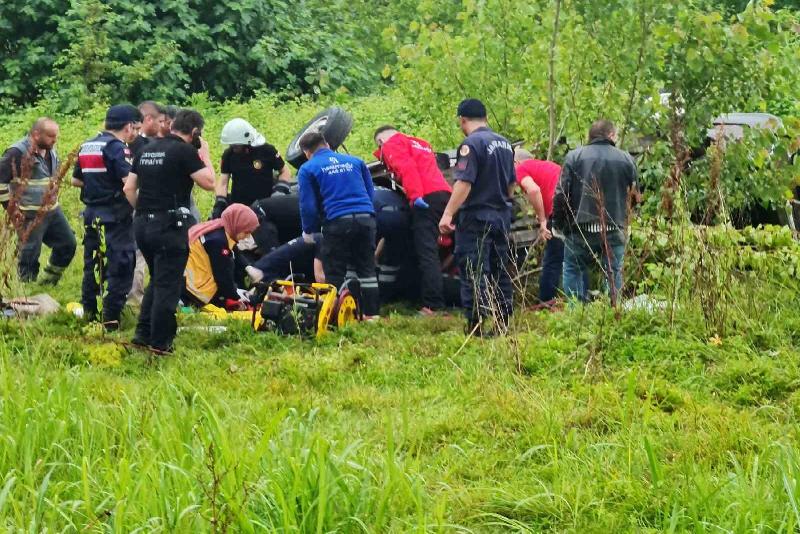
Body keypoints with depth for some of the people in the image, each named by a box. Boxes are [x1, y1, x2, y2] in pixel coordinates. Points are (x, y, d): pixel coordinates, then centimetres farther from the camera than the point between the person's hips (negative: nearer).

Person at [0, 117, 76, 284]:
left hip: (52, 211, 8)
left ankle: (48, 281, 28)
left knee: (68, 244, 12)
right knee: (29, 255, -2)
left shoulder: (50, 151, 9)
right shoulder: (18, 153, -17)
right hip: (30, 216, -8)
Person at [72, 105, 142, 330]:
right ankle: (111, 318, -6)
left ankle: (89, 312, 23)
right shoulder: (116, 147, -14)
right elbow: (130, 182, -24)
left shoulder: (87, 146, 12)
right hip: (115, 217, -8)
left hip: (91, 214, 8)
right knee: (121, 266, -4)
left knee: (93, 264, 17)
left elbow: (76, 180, 19)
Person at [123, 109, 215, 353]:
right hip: (170, 225, -8)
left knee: (157, 280, 21)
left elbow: (129, 189, 14)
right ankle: (159, 343, 2)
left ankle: (143, 333, 20)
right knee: (168, 285, 0)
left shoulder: (148, 149, 13)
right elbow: (209, 182, -11)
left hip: (143, 223, 8)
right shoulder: (184, 151, -10)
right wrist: (205, 154, 1)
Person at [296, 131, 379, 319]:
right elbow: (370, 193, 21)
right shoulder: (355, 162, 17)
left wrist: (308, 231, 15)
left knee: (334, 275, 5)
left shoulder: (307, 169, 4)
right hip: (365, 218, 4)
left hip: (337, 221, -4)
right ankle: (372, 314, 13)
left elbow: (308, 205, 1)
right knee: (367, 270, 14)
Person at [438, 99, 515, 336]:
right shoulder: (504, 144, 13)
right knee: (500, 272, 13)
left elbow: (464, 183, -23)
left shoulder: (471, 144, -14)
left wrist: (448, 214, -25)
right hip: (502, 216, 8)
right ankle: (503, 323, 16)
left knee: (474, 274, -8)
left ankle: (476, 324, -14)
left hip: (476, 217, -8)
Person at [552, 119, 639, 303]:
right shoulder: (626, 159, 5)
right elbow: (634, 193, 10)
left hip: (580, 230, -1)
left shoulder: (574, 157, 0)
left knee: (574, 271, 14)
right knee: (613, 273, 14)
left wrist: (558, 224, 7)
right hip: (614, 232, 1)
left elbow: (560, 195, -4)